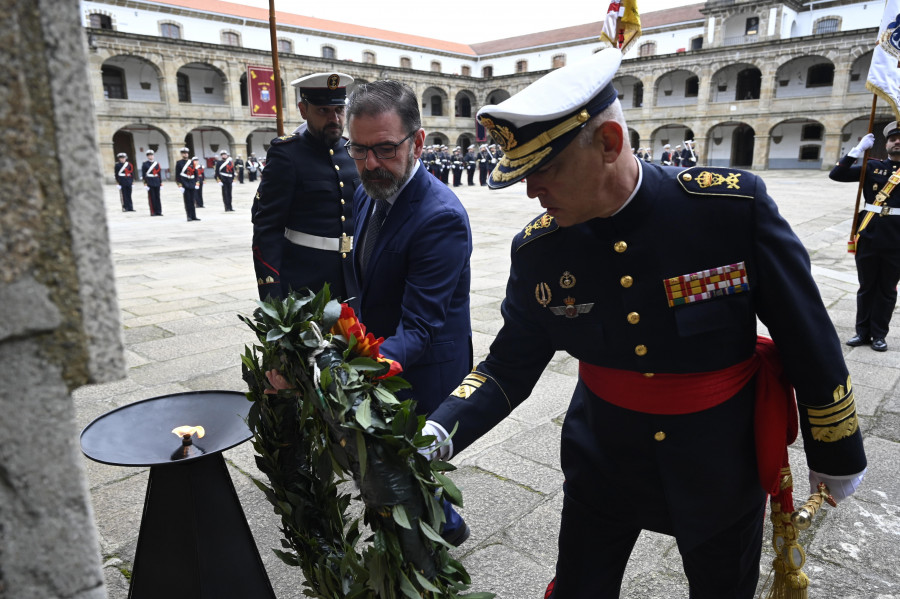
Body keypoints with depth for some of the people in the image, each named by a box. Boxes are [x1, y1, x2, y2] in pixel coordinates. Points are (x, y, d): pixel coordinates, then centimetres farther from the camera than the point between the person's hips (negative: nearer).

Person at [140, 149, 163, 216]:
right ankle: (153, 212, 3)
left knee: (157, 197, 5)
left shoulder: (157, 164, 10)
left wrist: (161, 183, 8)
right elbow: (143, 174, -3)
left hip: (157, 182, 3)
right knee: (152, 197, -1)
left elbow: (159, 174, 12)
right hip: (149, 182, -3)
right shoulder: (145, 164, 0)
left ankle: (158, 211, 10)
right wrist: (145, 183, -10)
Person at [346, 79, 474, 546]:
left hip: (421, 379, -9)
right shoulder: (367, 195, -1)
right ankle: (446, 526, 49)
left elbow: (419, 329, -32)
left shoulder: (441, 218, -28)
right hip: (376, 359, 9)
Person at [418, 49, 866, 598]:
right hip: (602, 466, 2)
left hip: (722, 468, -1)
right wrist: (438, 433, -23)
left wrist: (837, 454, 1)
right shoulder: (538, 249, -15)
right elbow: (510, 368, -7)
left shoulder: (735, 205, -23)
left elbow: (809, 338, -11)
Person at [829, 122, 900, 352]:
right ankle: (863, 332, 21)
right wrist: (859, 149, -7)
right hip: (869, 236, 1)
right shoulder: (872, 167, 6)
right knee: (866, 287, 10)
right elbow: (836, 175, -3)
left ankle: (879, 335, 19)